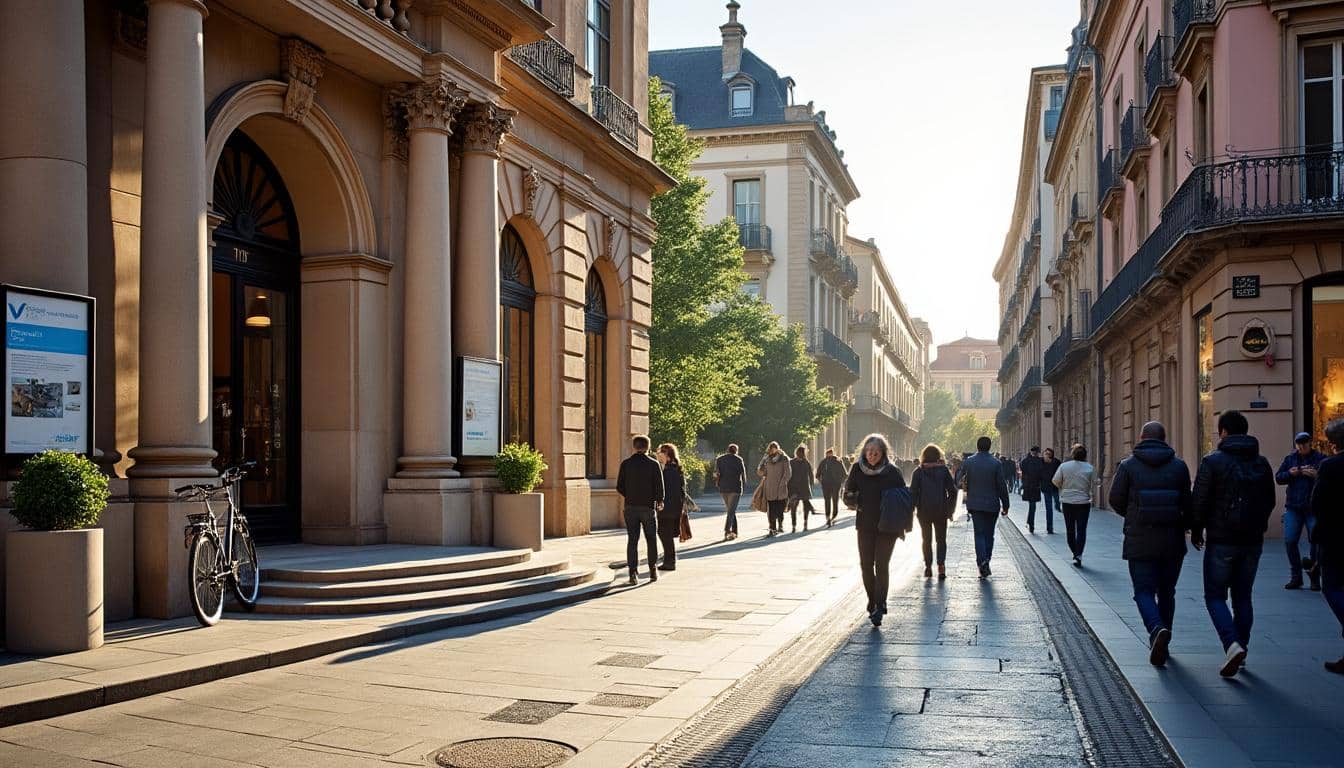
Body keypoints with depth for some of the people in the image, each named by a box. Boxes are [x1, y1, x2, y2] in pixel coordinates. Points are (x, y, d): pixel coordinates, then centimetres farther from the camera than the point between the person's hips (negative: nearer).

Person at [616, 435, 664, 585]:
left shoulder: (626, 464, 0)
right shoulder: (653, 464, -5)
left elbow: (619, 487, 0)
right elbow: (659, 487, -6)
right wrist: (659, 501, 13)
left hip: (630, 507, 1)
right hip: (648, 507, -1)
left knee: (632, 540, 4)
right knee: (652, 540, 14)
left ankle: (633, 573, -3)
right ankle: (652, 571, 16)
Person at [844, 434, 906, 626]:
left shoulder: (892, 472, -8)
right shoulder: (858, 468, -1)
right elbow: (849, 491, 11)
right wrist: (853, 500, -10)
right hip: (865, 524, 3)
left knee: (881, 565, -8)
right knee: (866, 565, 8)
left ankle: (879, 607, -7)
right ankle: (872, 600, 26)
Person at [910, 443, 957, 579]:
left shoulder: (918, 471, -2)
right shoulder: (943, 470, -1)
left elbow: (913, 492, -6)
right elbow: (952, 490, -1)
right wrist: (950, 510, 6)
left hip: (924, 511, 0)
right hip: (941, 511, 0)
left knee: (926, 540, 14)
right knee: (941, 539, 10)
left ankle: (928, 567, 11)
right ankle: (941, 566, -7)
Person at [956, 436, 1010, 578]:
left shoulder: (968, 462, -4)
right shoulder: (996, 463, -7)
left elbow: (959, 482, 2)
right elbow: (1002, 486, -6)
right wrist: (1005, 506, 1)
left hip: (975, 504, 0)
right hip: (992, 504, 0)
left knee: (979, 534, 1)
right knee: (989, 534, 12)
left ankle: (982, 562, -17)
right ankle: (985, 563, 18)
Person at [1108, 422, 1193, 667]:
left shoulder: (1128, 465, -3)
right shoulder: (1179, 466, 2)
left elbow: (1116, 500, -3)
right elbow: (1188, 503, 1)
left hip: (1139, 541, -2)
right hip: (1172, 542, 2)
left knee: (1144, 592, 2)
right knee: (1166, 592, 16)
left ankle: (1157, 629, -24)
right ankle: (1162, 642, 22)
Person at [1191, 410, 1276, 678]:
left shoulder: (1213, 461, -10)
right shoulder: (1262, 463, 6)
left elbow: (1200, 501, -11)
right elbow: (1270, 502, 12)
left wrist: (1196, 532, 3)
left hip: (1221, 541, -5)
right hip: (1252, 541, 5)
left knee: (1215, 596, 3)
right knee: (1243, 597, 14)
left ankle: (1232, 645, -16)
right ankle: (1241, 649, 17)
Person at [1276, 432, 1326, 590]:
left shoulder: (1320, 458, 0)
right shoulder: (1290, 458, 9)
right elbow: (1278, 478, 8)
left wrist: (1316, 475, -23)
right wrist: (1289, 474, -10)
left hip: (1314, 508, -3)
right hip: (1293, 507, 3)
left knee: (1315, 541, -1)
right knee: (1290, 541, -1)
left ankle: (1315, 577, 13)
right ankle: (1295, 577, 11)